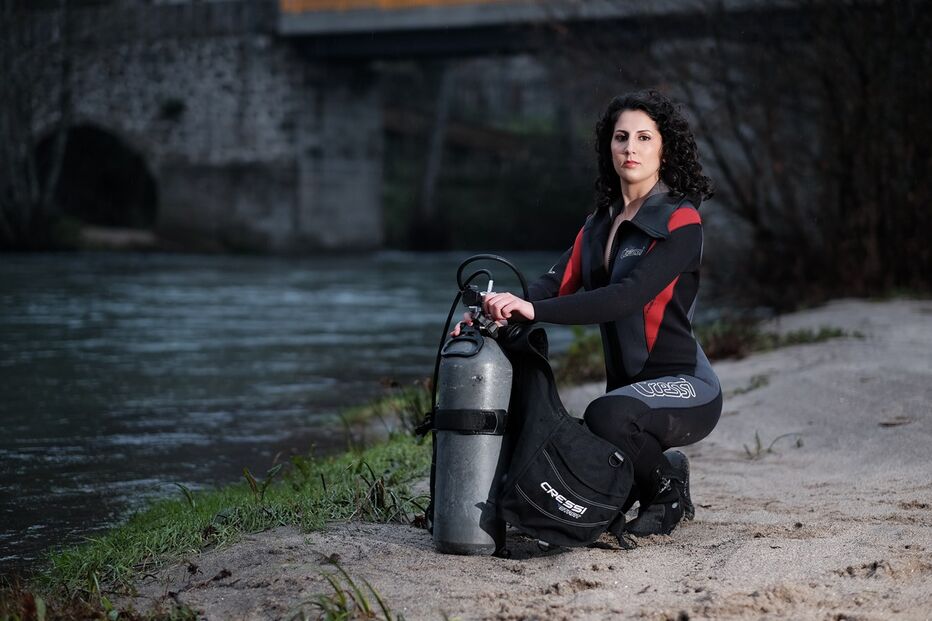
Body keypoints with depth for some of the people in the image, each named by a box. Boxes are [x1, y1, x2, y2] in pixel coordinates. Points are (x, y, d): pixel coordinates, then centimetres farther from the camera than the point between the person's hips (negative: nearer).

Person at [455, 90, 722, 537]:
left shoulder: (680, 222, -12)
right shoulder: (600, 222, 11)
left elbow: (629, 297, -26)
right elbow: (559, 282, -2)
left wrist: (535, 311, -34)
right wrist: (499, 310, -22)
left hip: (684, 387, -7)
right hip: (628, 387, 7)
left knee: (605, 415, -37)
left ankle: (666, 488, -7)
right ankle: (664, 470, 20)